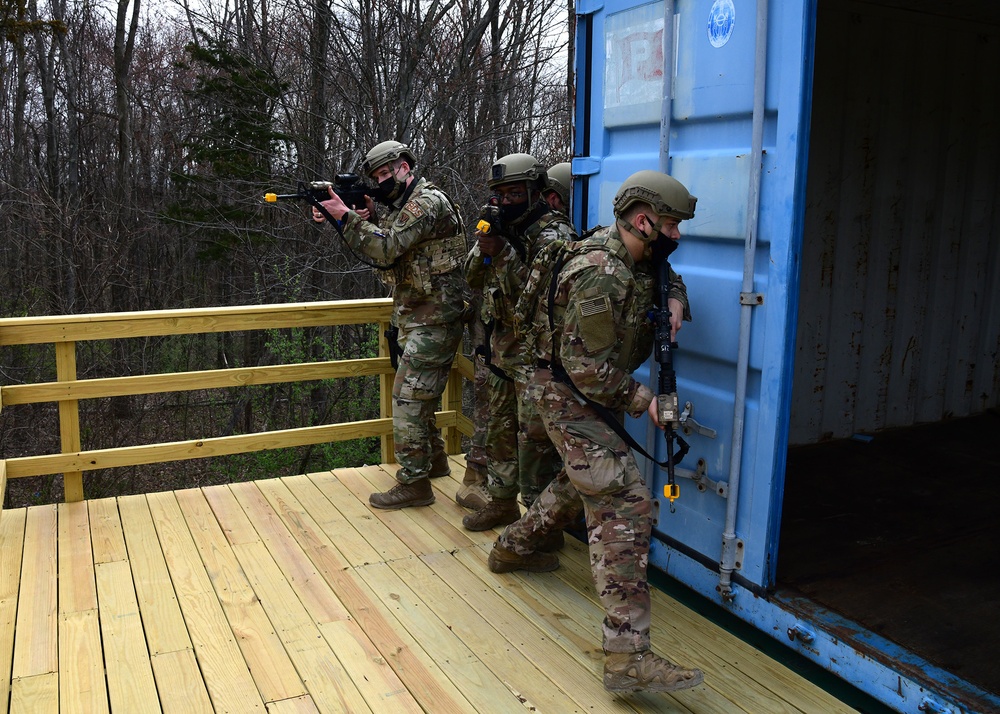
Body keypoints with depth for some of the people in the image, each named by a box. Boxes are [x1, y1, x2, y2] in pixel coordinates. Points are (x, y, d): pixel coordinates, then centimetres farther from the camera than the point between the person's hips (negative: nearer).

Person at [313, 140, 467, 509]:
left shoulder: (428, 201, -15)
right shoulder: (407, 206, 18)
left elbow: (387, 248, -24)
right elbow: (382, 252, 11)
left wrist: (346, 216, -19)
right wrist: (365, 220, -5)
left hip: (433, 321, -10)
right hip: (418, 319, 10)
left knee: (407, 395, -10)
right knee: (420, 393, 19)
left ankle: (413, 483, -3)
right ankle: (434, 459, 34)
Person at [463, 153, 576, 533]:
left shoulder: (554, 233, -13)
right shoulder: (505, 229, 11)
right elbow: (473, 277, 9)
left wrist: (503, 254, -27)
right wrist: (484, 246, -9)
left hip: (536, 353, -8)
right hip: (502, 345, 8)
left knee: (534, 438, -4)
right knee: (500, 429, 17)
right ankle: (502, 501, 33)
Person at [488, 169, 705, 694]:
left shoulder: (635, 257, 4)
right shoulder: (600, 273, -26)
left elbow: (668, 276, 27)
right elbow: (587, 367, -27)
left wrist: (675, 301, 5)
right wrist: (642, 401, -19)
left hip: (588, 392, 11)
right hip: (568, 395, -11)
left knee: (585, 480, 28)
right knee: (624, 502, -18)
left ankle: (513, 547, 49)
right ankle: (627, 656, -19)